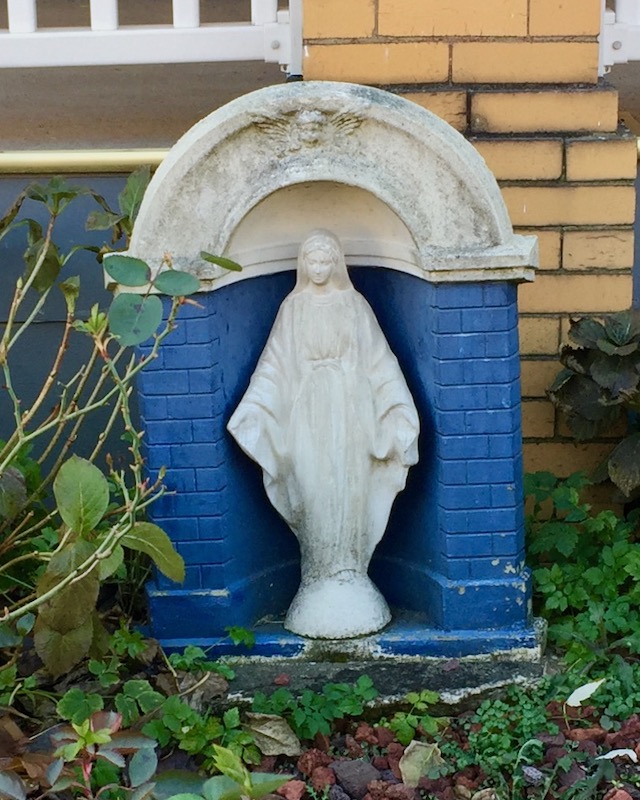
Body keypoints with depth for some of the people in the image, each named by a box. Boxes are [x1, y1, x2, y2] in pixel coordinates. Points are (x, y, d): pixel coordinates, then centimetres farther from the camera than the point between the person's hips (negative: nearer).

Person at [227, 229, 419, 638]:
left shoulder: (354, 304, 5)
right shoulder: (293, 307, 6)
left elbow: (379, 359, 5)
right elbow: (274, 363, 5)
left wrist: (397, 409, -1)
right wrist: (254, 411, -3)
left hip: (349, 410, 0)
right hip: (308, 412, 0)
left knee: (349, 491, 0)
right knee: (314, 492, -1)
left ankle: (349, 573, 11)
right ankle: (320, 577, 8)